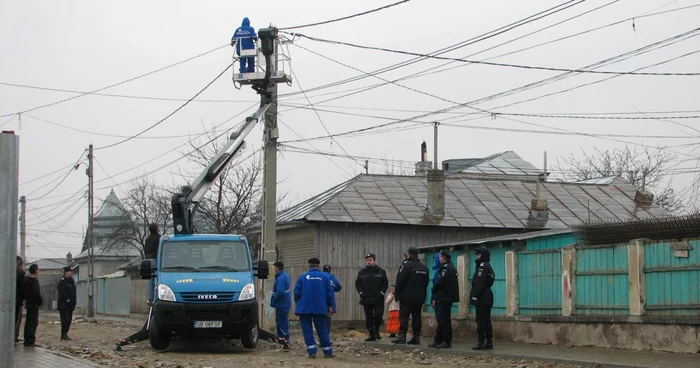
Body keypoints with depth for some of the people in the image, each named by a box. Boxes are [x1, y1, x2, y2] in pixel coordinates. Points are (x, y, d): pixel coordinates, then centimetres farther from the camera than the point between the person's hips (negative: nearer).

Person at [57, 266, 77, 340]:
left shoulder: (72, 281, 17)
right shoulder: (62, 281, -11)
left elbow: (74, 292, 21)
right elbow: (62, 293, -19)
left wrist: (74, 300, 8)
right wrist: (68, 301, -19)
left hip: (70, 305, 9)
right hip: (64, 305, -9)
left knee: (68, 320, 9)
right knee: (65, 320, -13)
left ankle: (64, 335, 14)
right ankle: (64, 335, -14)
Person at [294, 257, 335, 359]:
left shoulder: (302, 277, 0)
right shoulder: (324, 277, 2)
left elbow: (297, 292, -1)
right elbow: (330, 293, 1)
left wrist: (298, 303, 15)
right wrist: (330, 305, 13)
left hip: (304, 308, -1)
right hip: (320, 308, 1)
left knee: (307, 330, 5)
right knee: (322, 330, 8)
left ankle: (312, 351, -3)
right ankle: (328, 352, 10)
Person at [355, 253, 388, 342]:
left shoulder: (381, 271, 3)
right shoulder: (362, 272, 8)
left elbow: (385, 283, 5)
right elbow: (357, 283, 12)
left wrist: (381, 292, -6)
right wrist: (361, 292, -1)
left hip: (378, 299, -2)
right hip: (366, 299, 2)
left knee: (378, 315, -8)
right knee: (368, 317, 3)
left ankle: (376, 330, 16)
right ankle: (372, 335, 8)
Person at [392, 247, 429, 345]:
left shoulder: (406, 265, -10)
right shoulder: (424, 267, 14)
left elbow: (400, 282, -13)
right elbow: (426, 283, 18)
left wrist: (397, 296, -8)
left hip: (407, 297, -7)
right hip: (419, 297, 7)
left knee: (403, 317, -6)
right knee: (416, 317, 8)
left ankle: (402, 337, -14)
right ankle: (416, 337, 6)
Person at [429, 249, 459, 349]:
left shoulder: (447, 268, -15)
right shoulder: (451, 268, 18)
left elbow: (441, 283, -20)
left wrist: (434, 290, -1)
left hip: (445, 299, -10)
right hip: (444, 298, 10)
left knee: (444, 320, -6)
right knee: (441, 320, 13)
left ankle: (447, 342, -4)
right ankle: (438, 341, 18)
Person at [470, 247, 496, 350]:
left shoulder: (482, 267, -13)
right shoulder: (488, 267, 18)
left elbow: (479, 284, -20)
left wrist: (474, 296, -20)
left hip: (482, 299, -10)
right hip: (487, 298, 10)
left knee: (480, 320, -8)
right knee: (487, 320, 11)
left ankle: (481, 342, -9)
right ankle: (489, 342, 12)